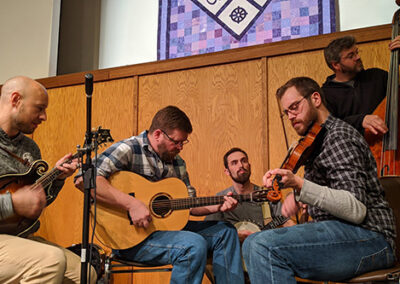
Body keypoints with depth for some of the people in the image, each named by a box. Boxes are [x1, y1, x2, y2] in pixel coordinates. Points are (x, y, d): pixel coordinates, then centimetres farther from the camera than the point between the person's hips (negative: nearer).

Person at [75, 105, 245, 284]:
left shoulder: (177, 162, 13)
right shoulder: (128, 149, -12)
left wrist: (217, 207, 0)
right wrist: (131, 204, -31)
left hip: (167, 226, 8)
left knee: (225, 232, 3)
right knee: (194, 245, -30)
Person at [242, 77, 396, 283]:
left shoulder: (339, 136, -12)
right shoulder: (317, 142, 20)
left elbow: (357, 210, -23)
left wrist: (299, 185, -33)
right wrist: (298, 195, 9)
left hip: (368, 237, -10)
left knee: (265, 246, -29)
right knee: (252, 244, 7)